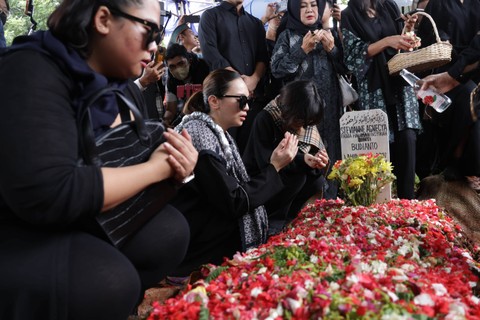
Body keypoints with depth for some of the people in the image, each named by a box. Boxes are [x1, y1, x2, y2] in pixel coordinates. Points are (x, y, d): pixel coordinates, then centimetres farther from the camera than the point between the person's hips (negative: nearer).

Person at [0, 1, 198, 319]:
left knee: (168, 231, -10)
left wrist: (172, 164, -15)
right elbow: (46, 194, -35)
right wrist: (155, 168, -24)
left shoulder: (103, 84, 3)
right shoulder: (32, 72, -22)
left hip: (62, 222, 8)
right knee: (108, 281, -30)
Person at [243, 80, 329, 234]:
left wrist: (318, 160, -27)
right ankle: (272, 220, -14)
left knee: (317, 182, -17)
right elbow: (265, 161, -27)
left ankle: (283, 219, -6)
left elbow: (317, 151, -2)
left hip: (283, 182, 7)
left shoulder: (307, 123, -2)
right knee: (298, 176, -29)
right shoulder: (265, 119, -21)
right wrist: (302, 160, -38)